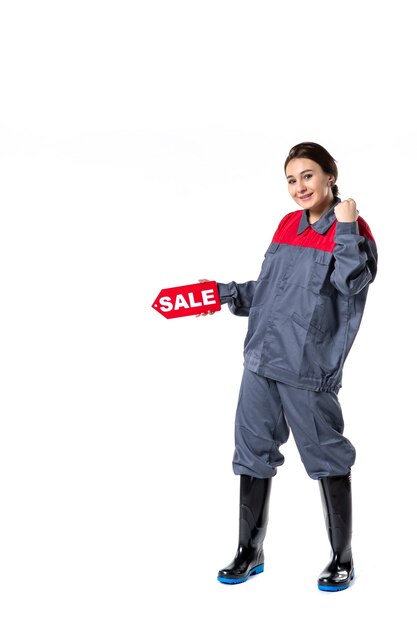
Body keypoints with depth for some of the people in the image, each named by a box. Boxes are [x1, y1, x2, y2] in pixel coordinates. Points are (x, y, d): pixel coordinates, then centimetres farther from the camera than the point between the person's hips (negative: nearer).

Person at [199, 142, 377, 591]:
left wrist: (345, 228, -22)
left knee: (327, 459, 4)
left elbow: (353, 281, -22)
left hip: (308, 368, -6)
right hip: (260, 360, 7)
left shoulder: (352, 230, -5)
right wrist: (224, 294, 10)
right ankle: (249, 551, 27)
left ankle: (342, 560, 21)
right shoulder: (287, 225, 13)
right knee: (253, 452, 12)